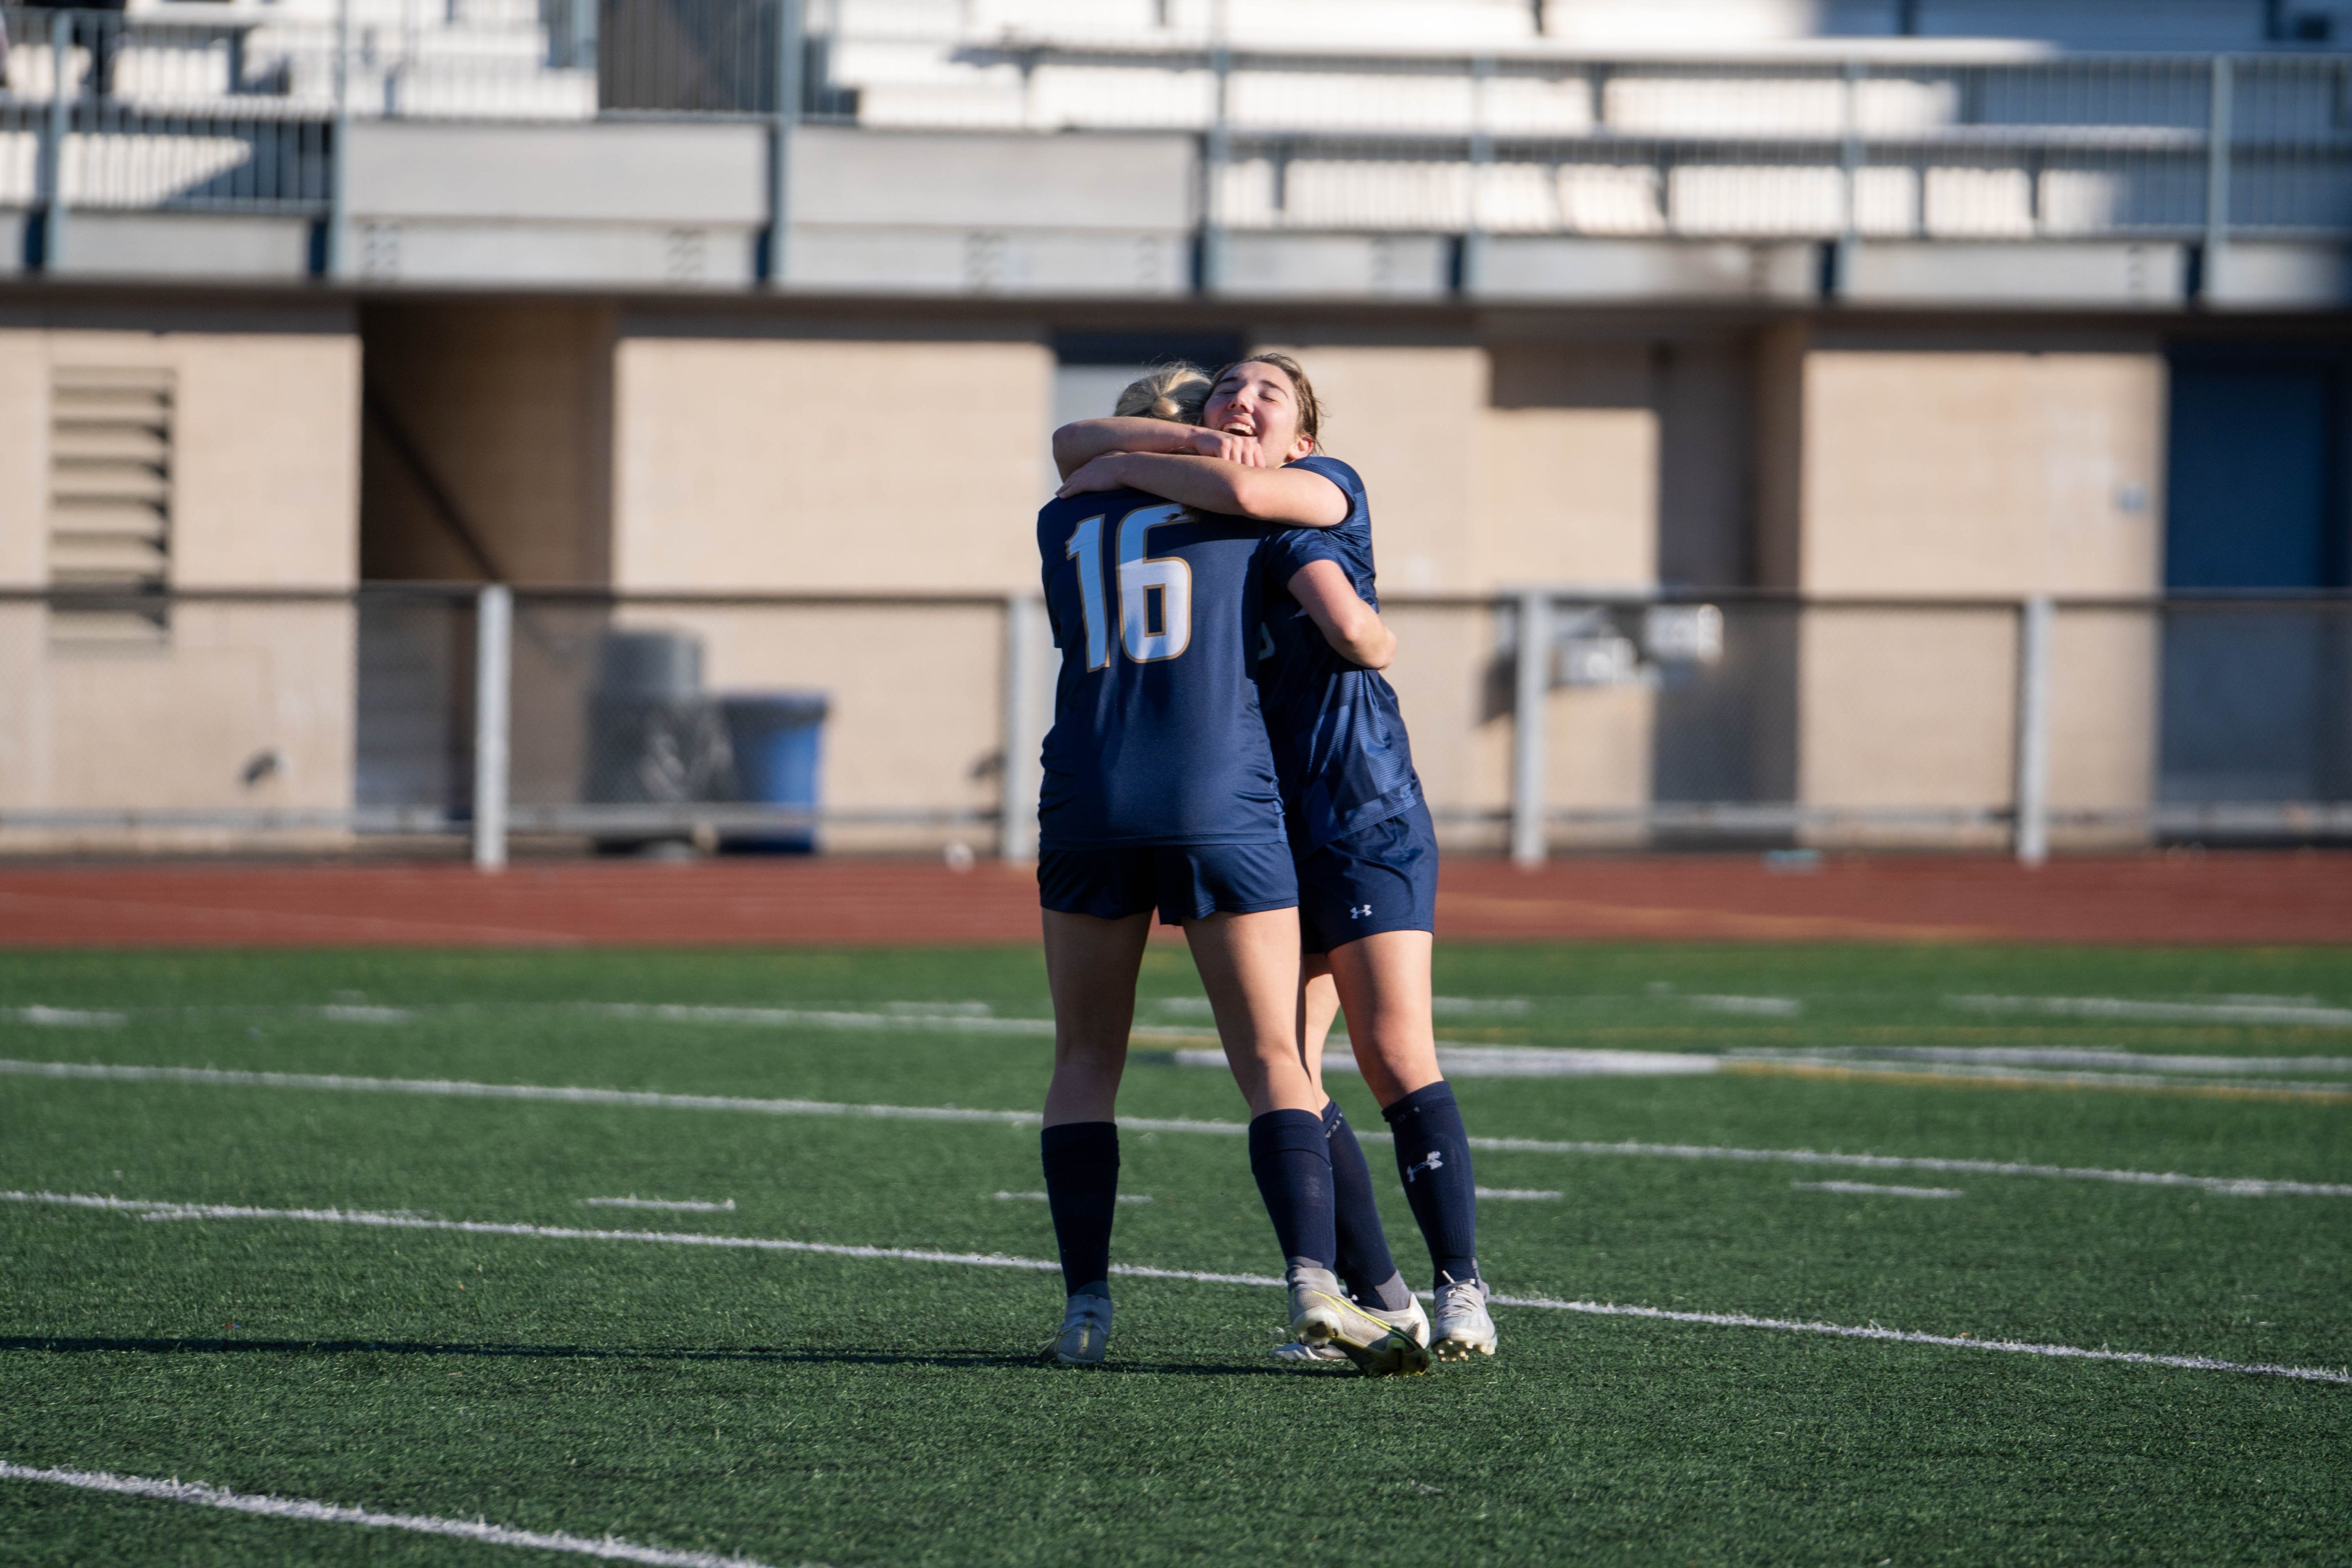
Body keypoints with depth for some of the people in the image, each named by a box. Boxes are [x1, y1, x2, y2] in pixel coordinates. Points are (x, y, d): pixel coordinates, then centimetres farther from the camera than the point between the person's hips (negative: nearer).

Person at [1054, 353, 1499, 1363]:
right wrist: (1193, 442, -9)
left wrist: (1120, 469, -6)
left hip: (1364, 817, -5)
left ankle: (1461, 1288, -10)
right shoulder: (1175, 512, 15)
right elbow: (1073, 447, 4)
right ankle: (1378, 1300, 3)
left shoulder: (1329, 490, 2)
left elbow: (1245, 491, -18)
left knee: (1394, 1054, -13)